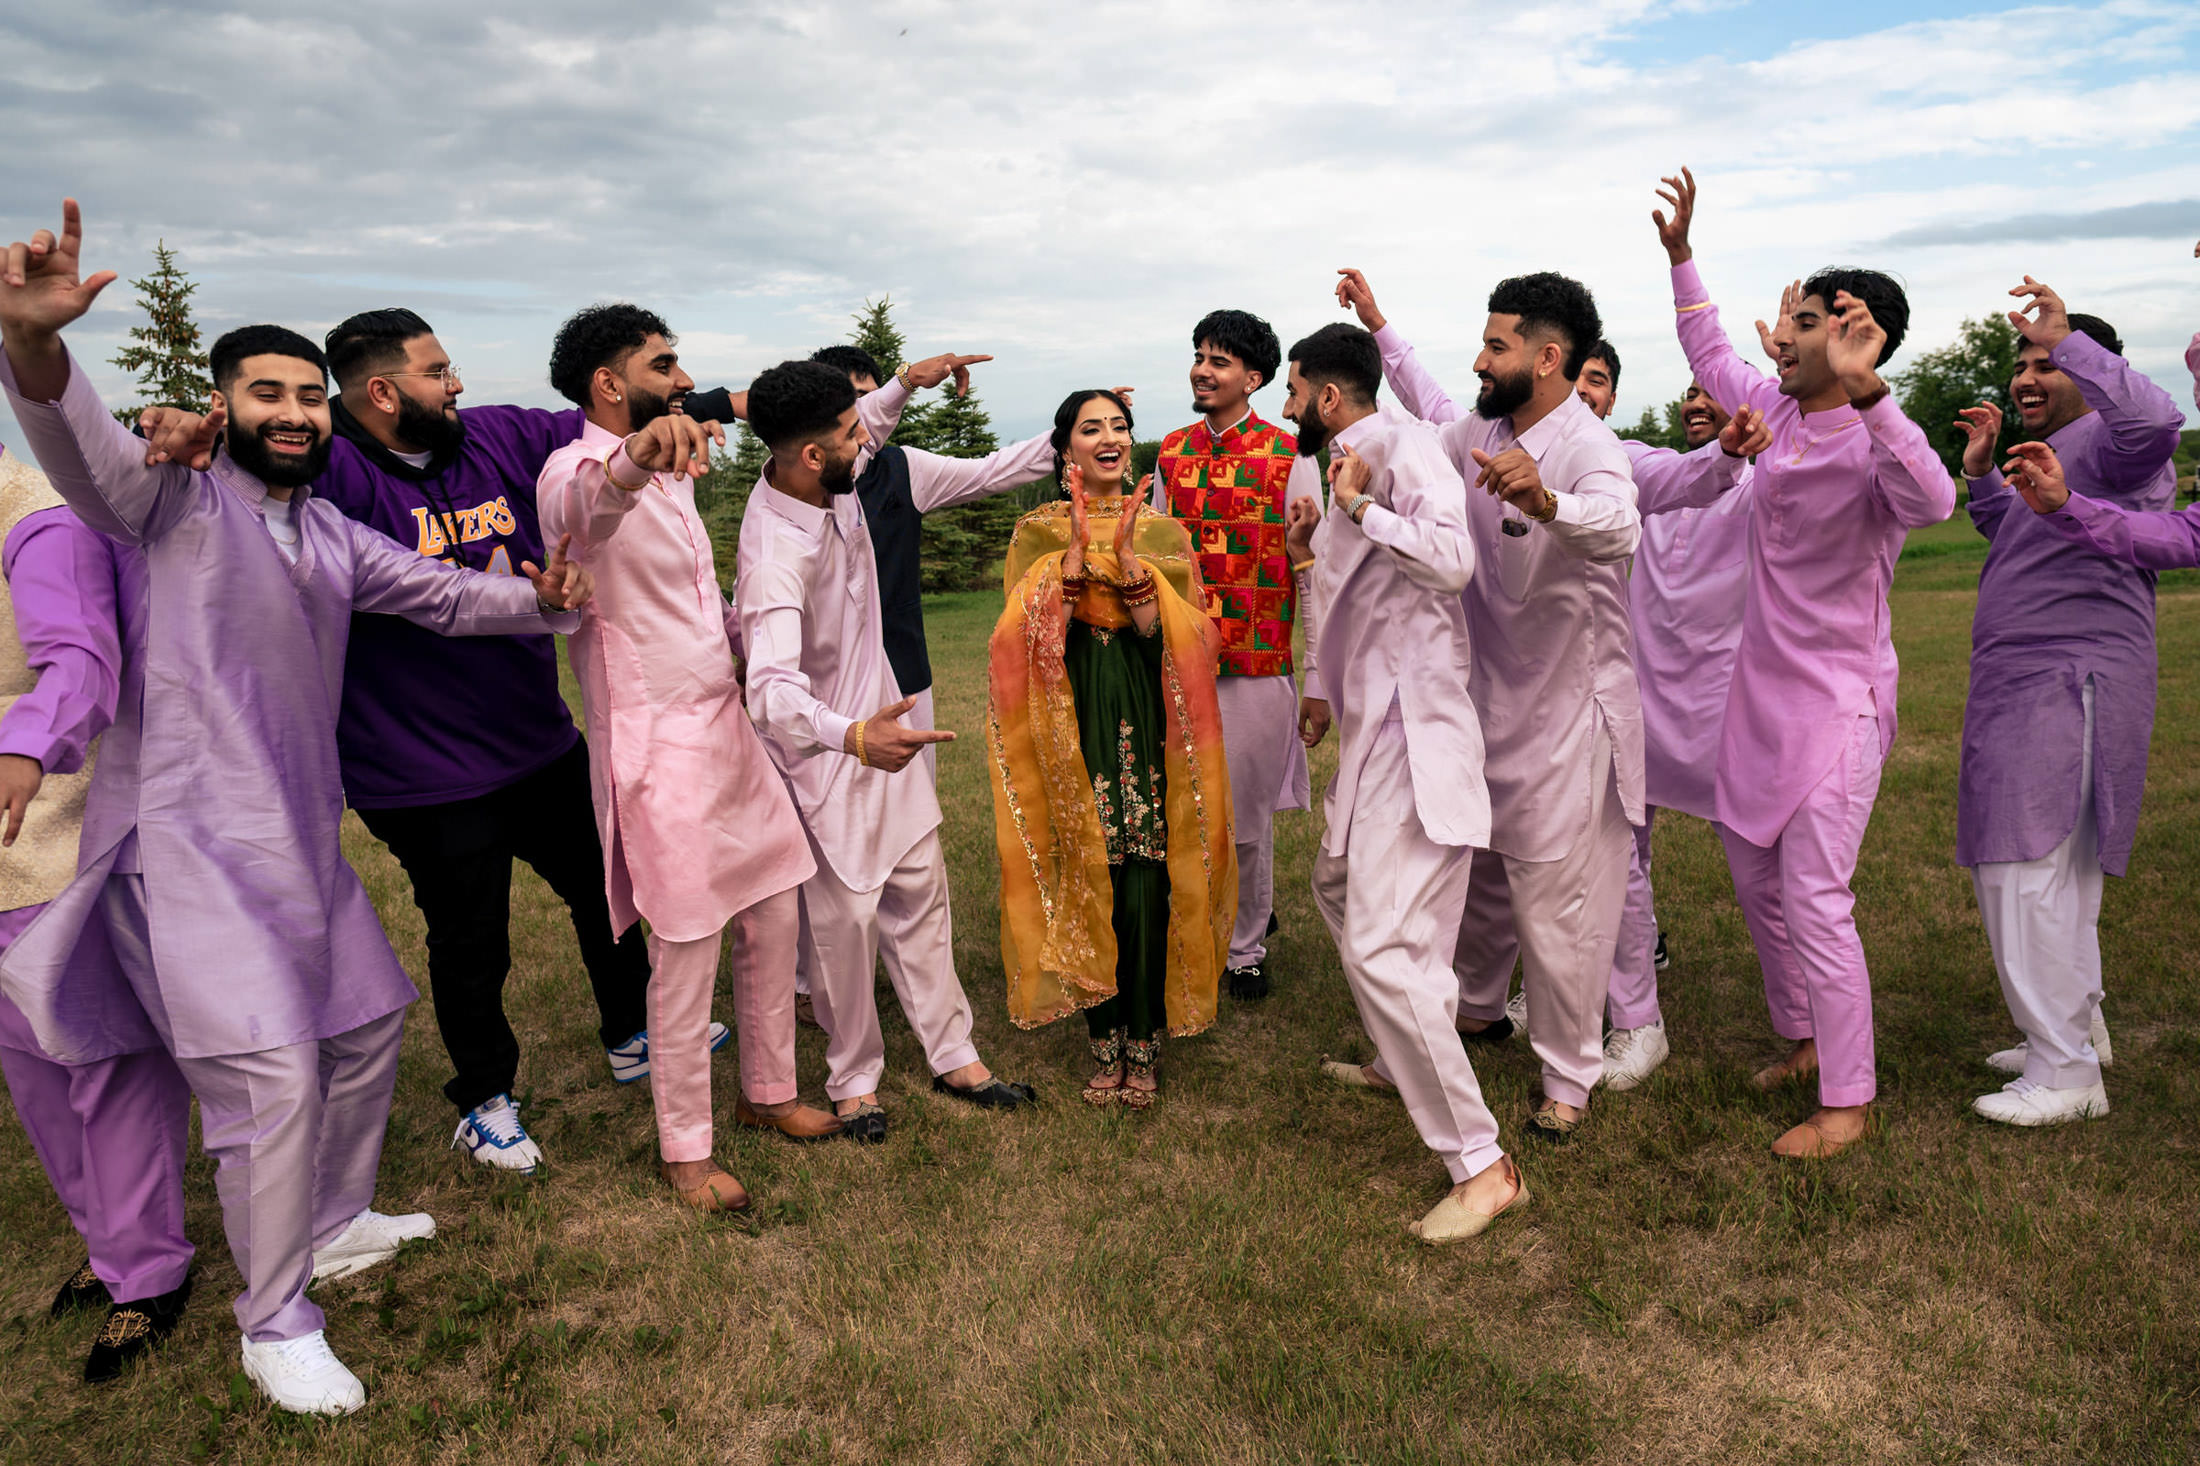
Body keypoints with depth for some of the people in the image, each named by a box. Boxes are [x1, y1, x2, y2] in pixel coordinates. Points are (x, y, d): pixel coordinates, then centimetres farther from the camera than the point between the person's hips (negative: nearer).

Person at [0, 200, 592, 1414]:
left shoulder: (337, 538, 16)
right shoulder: (178, 502, -5)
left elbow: (446, 594, 15)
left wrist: (539, 601, -6)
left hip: (303, 837, 8)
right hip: (195, 844, -8)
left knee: (368, 1025, 19)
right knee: (272, 1075, -12)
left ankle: (334, 1227, 41)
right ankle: (275, 1327, 7)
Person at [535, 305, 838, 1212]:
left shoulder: (669, 475, 16)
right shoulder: (578, 472, -13)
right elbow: (586, 502, -41)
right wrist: (634, 457, -62)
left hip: (728, 725, 9)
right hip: (657, 746, -9)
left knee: (774, 915, 14)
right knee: (687, 950, -2)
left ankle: (767, 1092, 33)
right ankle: (683, 1150, 16)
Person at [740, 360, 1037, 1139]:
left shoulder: (832, 482, -7)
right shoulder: (776, 554, -33)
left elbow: (869, 439, 21)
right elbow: (773, 688, -47)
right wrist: (855, 738, -64)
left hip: (879, 723, 8)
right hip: (825, 752, -8)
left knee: (920, 893, 13)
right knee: (845, 918, 4)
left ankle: (953, 1054, 27)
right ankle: (854, 1078, 25)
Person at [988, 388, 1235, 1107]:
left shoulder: (1163, 531, 8)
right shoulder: (1037, 530, 7)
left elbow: (1172, 637, -5)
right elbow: (1024, 637, -7)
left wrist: (1128, 557, -14)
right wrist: (1075, 552, -14)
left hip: (1146, 726, 0)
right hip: (1069, 727, 0)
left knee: (1144, 881, -4)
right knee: (1085, 879, 2)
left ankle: (1143, 1045, 13)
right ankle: (1105, 1044, 17)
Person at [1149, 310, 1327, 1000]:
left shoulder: (1290, 457, -3)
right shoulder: (1171, 454, 10)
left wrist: (1318, 683, -6)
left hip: (1259, 666, -3)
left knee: (1246, 816, 5)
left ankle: (1246, 948, 24)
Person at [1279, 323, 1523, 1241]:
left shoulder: (1400, 447, -13)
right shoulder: (1354, 465, 16)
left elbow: (1452, 557, -30)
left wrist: (1357, 507, -21)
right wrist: (1312, 558, 16)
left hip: (1414, 727, -11)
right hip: (1374, 727, 11)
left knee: (1382, 949, -15)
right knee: (1338, 887, 26)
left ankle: (1482, 1164, -6)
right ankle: (1402, 1064, 44)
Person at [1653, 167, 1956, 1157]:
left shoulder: (1873, 439, -19)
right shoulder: (1778, 412, 4)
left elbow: (1932, 502, -41)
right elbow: (1708, 355, 23)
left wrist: (1864, 388, -48)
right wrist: (1680, 254, 21)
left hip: (1837, 702, -8)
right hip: (1763, 690, 8)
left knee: (1815, 901, -6)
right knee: (1756, 880, 17)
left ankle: (1849, 1101, 10)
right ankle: (1803, 1040, 36)